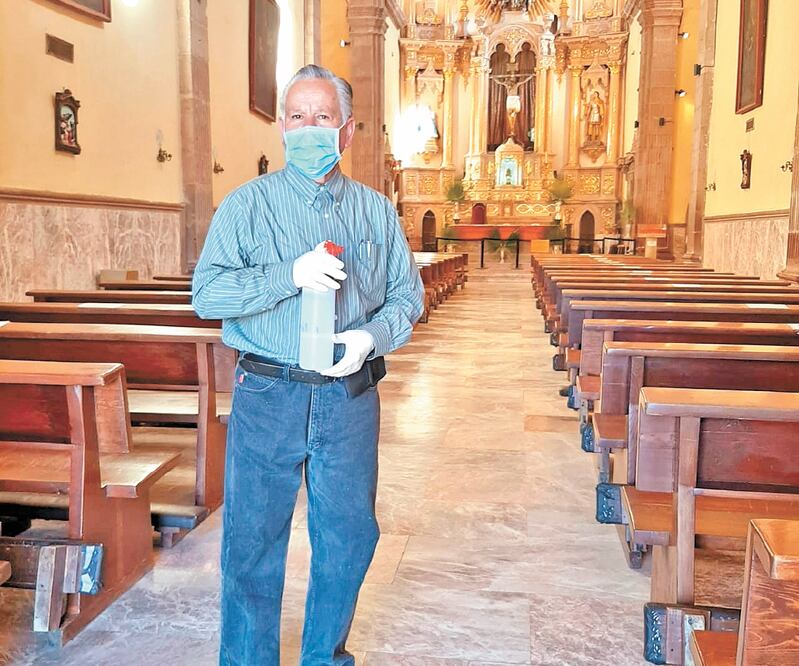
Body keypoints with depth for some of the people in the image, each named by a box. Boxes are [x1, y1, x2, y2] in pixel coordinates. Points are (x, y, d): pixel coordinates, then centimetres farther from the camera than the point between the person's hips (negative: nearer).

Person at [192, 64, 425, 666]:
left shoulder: (376, 211, 9)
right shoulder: (248, 204, 1)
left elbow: (407, 295, 9)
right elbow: (207, 293, -9)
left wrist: (371, 335, -12)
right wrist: (291, 274, -21)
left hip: (351, 397, 3)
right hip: (268, 396, -2)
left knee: (349, 537, 12)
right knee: (253, 540, 6)